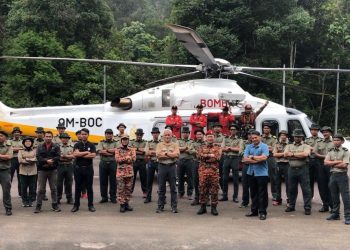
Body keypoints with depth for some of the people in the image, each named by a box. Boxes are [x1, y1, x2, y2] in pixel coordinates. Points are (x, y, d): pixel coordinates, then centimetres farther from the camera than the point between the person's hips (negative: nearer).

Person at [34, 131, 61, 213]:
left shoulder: (56, 146, 3)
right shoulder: (40, 147, 6)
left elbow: (57, 157, -8)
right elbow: (38, 157, -7)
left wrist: (51, 161, -23)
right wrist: (47, 161, -20)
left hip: (53, 170, 0)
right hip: (42, 170, 0)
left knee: (54, 189, 6)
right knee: (41, 189, 3)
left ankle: (54, 205, 15)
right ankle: (38, 206, 8)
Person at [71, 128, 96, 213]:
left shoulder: (91, 145, 3)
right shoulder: (77, 145, 5)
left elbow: (93, 155, -13)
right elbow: (75, 154, -14)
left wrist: (81, 155, -11)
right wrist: (86, 152, -11)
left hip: (88, 168, -1)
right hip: (78, 168, 1)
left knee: (89, 187, 4)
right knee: (78, 187, 6)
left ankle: (91, 205, 11)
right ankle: (76, 205, 13)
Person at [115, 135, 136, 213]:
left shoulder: (132, 150, 9)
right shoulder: (118, 150, 4)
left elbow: (133, 159, -8)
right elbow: (117, 159, -12)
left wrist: (122, 159, -13)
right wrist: (127, 158, -14)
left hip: (130, 172, 3)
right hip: (120, 172, -3)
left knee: (128, 189, 8)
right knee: (121, 189, -3)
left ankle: (126, 203, 18)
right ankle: (122, 204, 2)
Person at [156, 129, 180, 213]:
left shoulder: (175, 145, 7)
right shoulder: (159, 145, 8)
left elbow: (177, 154, -10)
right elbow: (158, 155, -9)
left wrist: (165, 153, -12)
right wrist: (171, 155, -10)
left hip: (172, 166, 0)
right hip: (162, 166, 0)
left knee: (173, 188, 3)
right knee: (161, 188, 6)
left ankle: (174, 207, 9)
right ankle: (160, 206, 14)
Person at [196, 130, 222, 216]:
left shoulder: (217, 148, 10)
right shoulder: (202, 148, 14)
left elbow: (217, 157, -10)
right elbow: (199, 156, -6)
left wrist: (205, 156, -9)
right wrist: (210, 155, -10)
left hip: (214, 171, -1)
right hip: (203, 171, 1)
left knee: (214, 189, 1)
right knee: (202, 189, 3)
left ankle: (214, 207, 9)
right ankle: (203, 207, 13)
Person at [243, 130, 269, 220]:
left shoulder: (264, 146, -3)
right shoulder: (249, 147, 9)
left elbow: (264, 157, -19)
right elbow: (245, 159, -2)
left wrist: (252, 157, -8)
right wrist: (258, 159, -11)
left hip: (262, 173, -5)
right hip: (251, 172, 5)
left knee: (262, 193, 0)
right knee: (253, 193, 12)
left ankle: (262, 212, 5)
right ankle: (254, 210, 22)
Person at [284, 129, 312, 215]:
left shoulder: (306, 146, 4)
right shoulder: (289, 146, 14)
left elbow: (305, 154, -17)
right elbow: (285, 154, -4)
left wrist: (293, 154, -9)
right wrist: (299, 155, -9)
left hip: (303, 169, -3)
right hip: (292, 169, 3)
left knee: (306, 189, -2)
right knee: (292, 189, 11)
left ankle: (307, 207, 2)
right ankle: (291, 206, 23)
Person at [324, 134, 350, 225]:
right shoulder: (330, 151, 10)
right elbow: (326, 162, -2)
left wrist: (332, 164, -6)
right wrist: (337, 161, -12)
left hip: (342, 175, -5)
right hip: (333, 175, 5)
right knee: (334, 196, 12)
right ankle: (335, 214, 23)